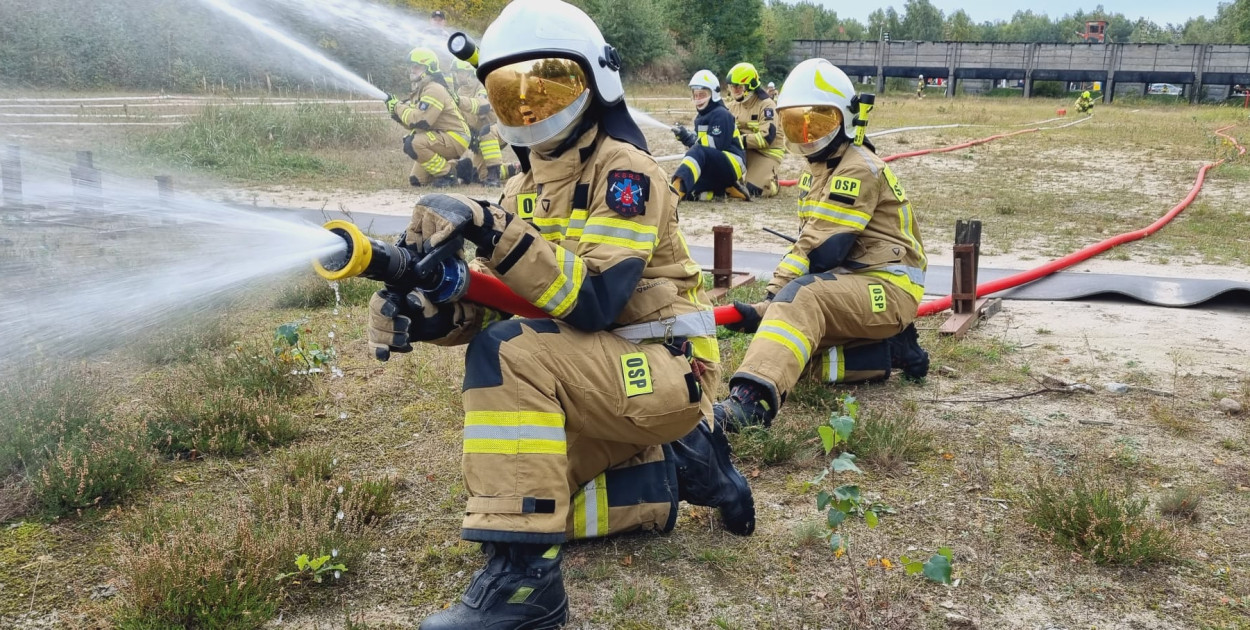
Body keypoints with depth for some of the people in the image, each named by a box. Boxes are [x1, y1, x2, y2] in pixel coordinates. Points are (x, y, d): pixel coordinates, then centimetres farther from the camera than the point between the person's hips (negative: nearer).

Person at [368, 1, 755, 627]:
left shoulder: (625, 171, -14)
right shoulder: (524, 190, 10)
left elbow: (595, 300, -27)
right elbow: (493, 301, 4)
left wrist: (494, 234, -36)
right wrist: (422, 312, -17)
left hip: (663, 368, -9)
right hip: (598, 379, 9)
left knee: (510, 353, -30)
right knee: (520, 494, 9)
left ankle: (522, 576, -28)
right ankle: (678, 468, 17)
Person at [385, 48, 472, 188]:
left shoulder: (434, 89, -18)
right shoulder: (420, 90, 13)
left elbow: (420, 120, -29)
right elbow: (411, 123, 10)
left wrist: (398, 107, -18)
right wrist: (396, 112, -8)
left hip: (455, 139, -10)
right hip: (441, 138, 10)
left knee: (413, 144, -30)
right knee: (416, 181, 8)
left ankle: (447, 174, -16)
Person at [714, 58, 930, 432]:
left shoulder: (859, 169, -13)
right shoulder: (825, 169, 18)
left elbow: (825, 251, -21)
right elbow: (807, 244, 15)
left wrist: (772, 298, -20)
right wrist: (771, 302, 1)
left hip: (888, 286, -10)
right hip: (855, 282, 10)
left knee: (802, 299, -35)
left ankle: (752, 400, -55)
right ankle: (888, 350, 1)